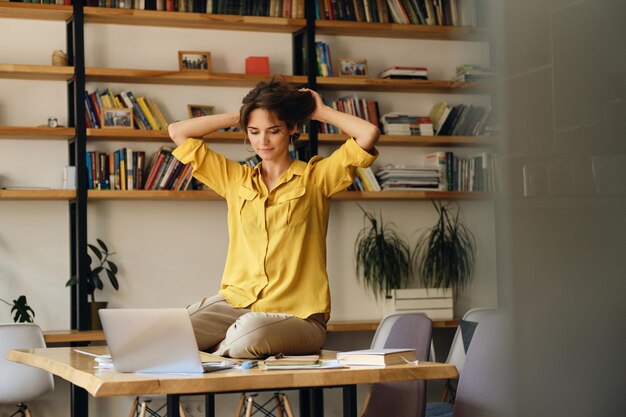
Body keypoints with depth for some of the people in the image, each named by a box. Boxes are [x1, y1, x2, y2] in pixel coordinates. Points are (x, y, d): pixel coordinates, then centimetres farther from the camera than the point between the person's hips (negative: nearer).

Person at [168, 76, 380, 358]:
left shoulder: (315, 177, 5)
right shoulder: (236, 179, 16)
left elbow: (369, 134, -8)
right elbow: (178, 132, 17)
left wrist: (321, 112, 8)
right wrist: (237, 117, 17)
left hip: (296, 314, -3)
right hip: (236, 302, 3)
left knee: (245, 337, -37)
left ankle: (219, 350, -3)